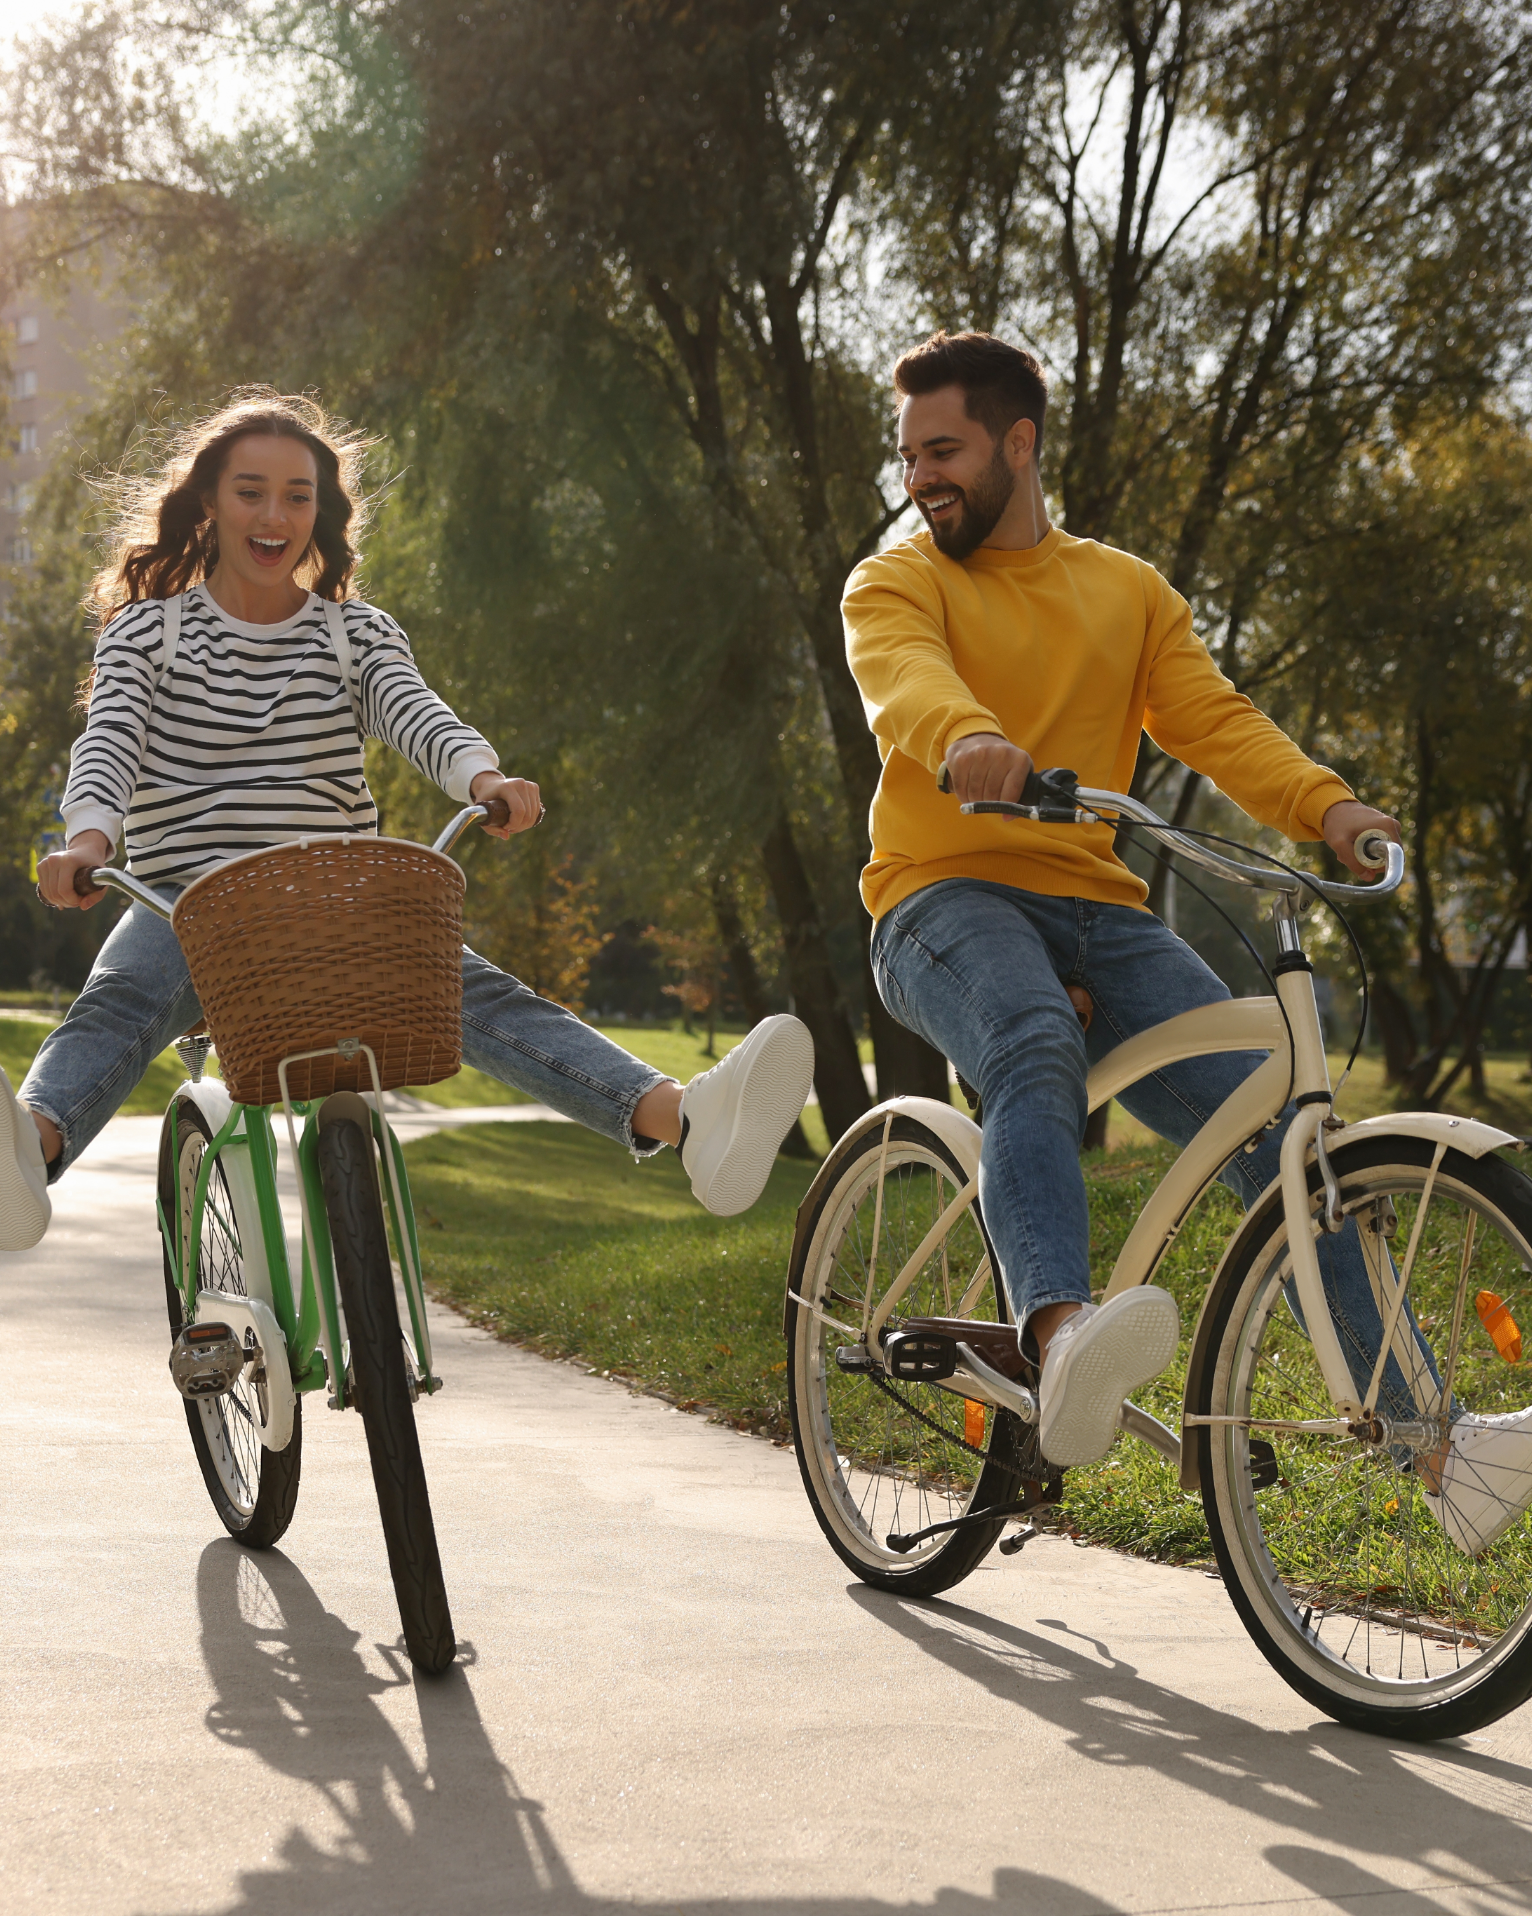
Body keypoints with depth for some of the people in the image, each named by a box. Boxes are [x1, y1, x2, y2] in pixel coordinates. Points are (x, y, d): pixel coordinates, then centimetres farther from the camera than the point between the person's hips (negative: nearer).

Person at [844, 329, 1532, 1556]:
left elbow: (1214, 719, 6)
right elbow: (905, 682, -15)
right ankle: (1063, 1335, -60)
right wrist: (968, 738, -40)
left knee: (1273, 1120, -14)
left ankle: (1433, 1441, -16)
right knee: (1037, 1047, -38)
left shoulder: (1128, 592, 21)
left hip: (1097, 909, 3)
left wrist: (1329, 807, -14)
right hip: (949, 901, -3)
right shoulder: (896, 584, 9)